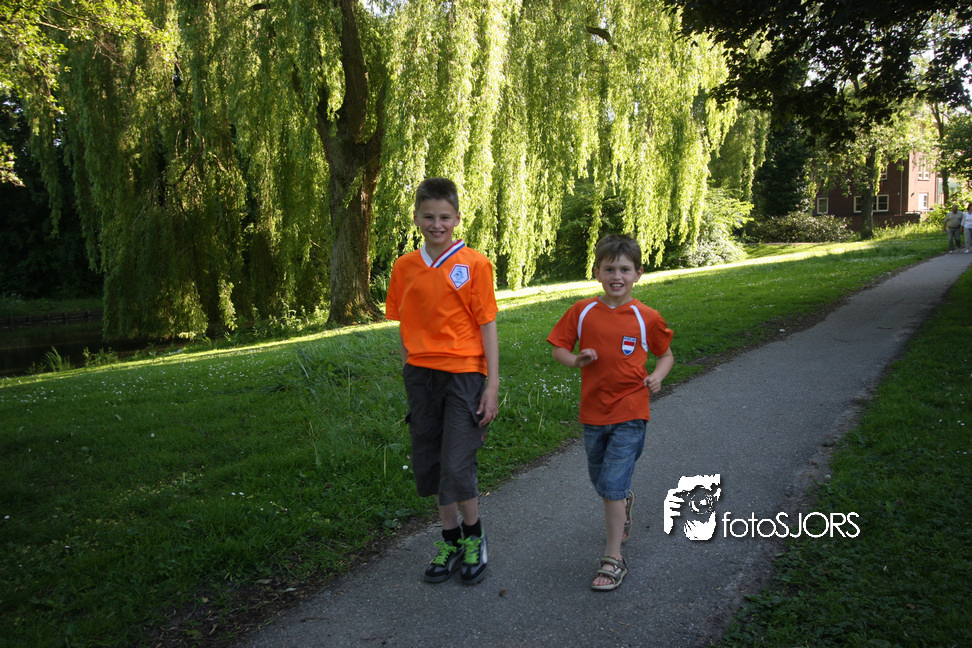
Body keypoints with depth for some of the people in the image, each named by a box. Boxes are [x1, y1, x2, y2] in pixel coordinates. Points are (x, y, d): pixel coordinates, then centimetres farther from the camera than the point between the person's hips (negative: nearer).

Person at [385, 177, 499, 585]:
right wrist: (408, 380, 10)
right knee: (429, 465, 11)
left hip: (463, 374, -4)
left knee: (457, 467, -5)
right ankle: (451, 540, 30)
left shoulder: (473, 263, -6)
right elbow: (405, 328, 10)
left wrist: (492, 385, -8)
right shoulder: (405, 267, 5)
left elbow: (487, 326, -5)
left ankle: (474, 537, 22)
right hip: (421, 376, 4)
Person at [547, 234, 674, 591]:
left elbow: (666, 353, 9)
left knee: (612, 487, -8)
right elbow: (558, 349, 5)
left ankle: (613, 559, 4)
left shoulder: (646, 317, -5)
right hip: (593, 411, 3)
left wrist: (658, 375, -11)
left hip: (629, 413, -3)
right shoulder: (582, 311, -3)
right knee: (602, 482, 20)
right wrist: (576, 360, -16)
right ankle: (625, 502, 54)